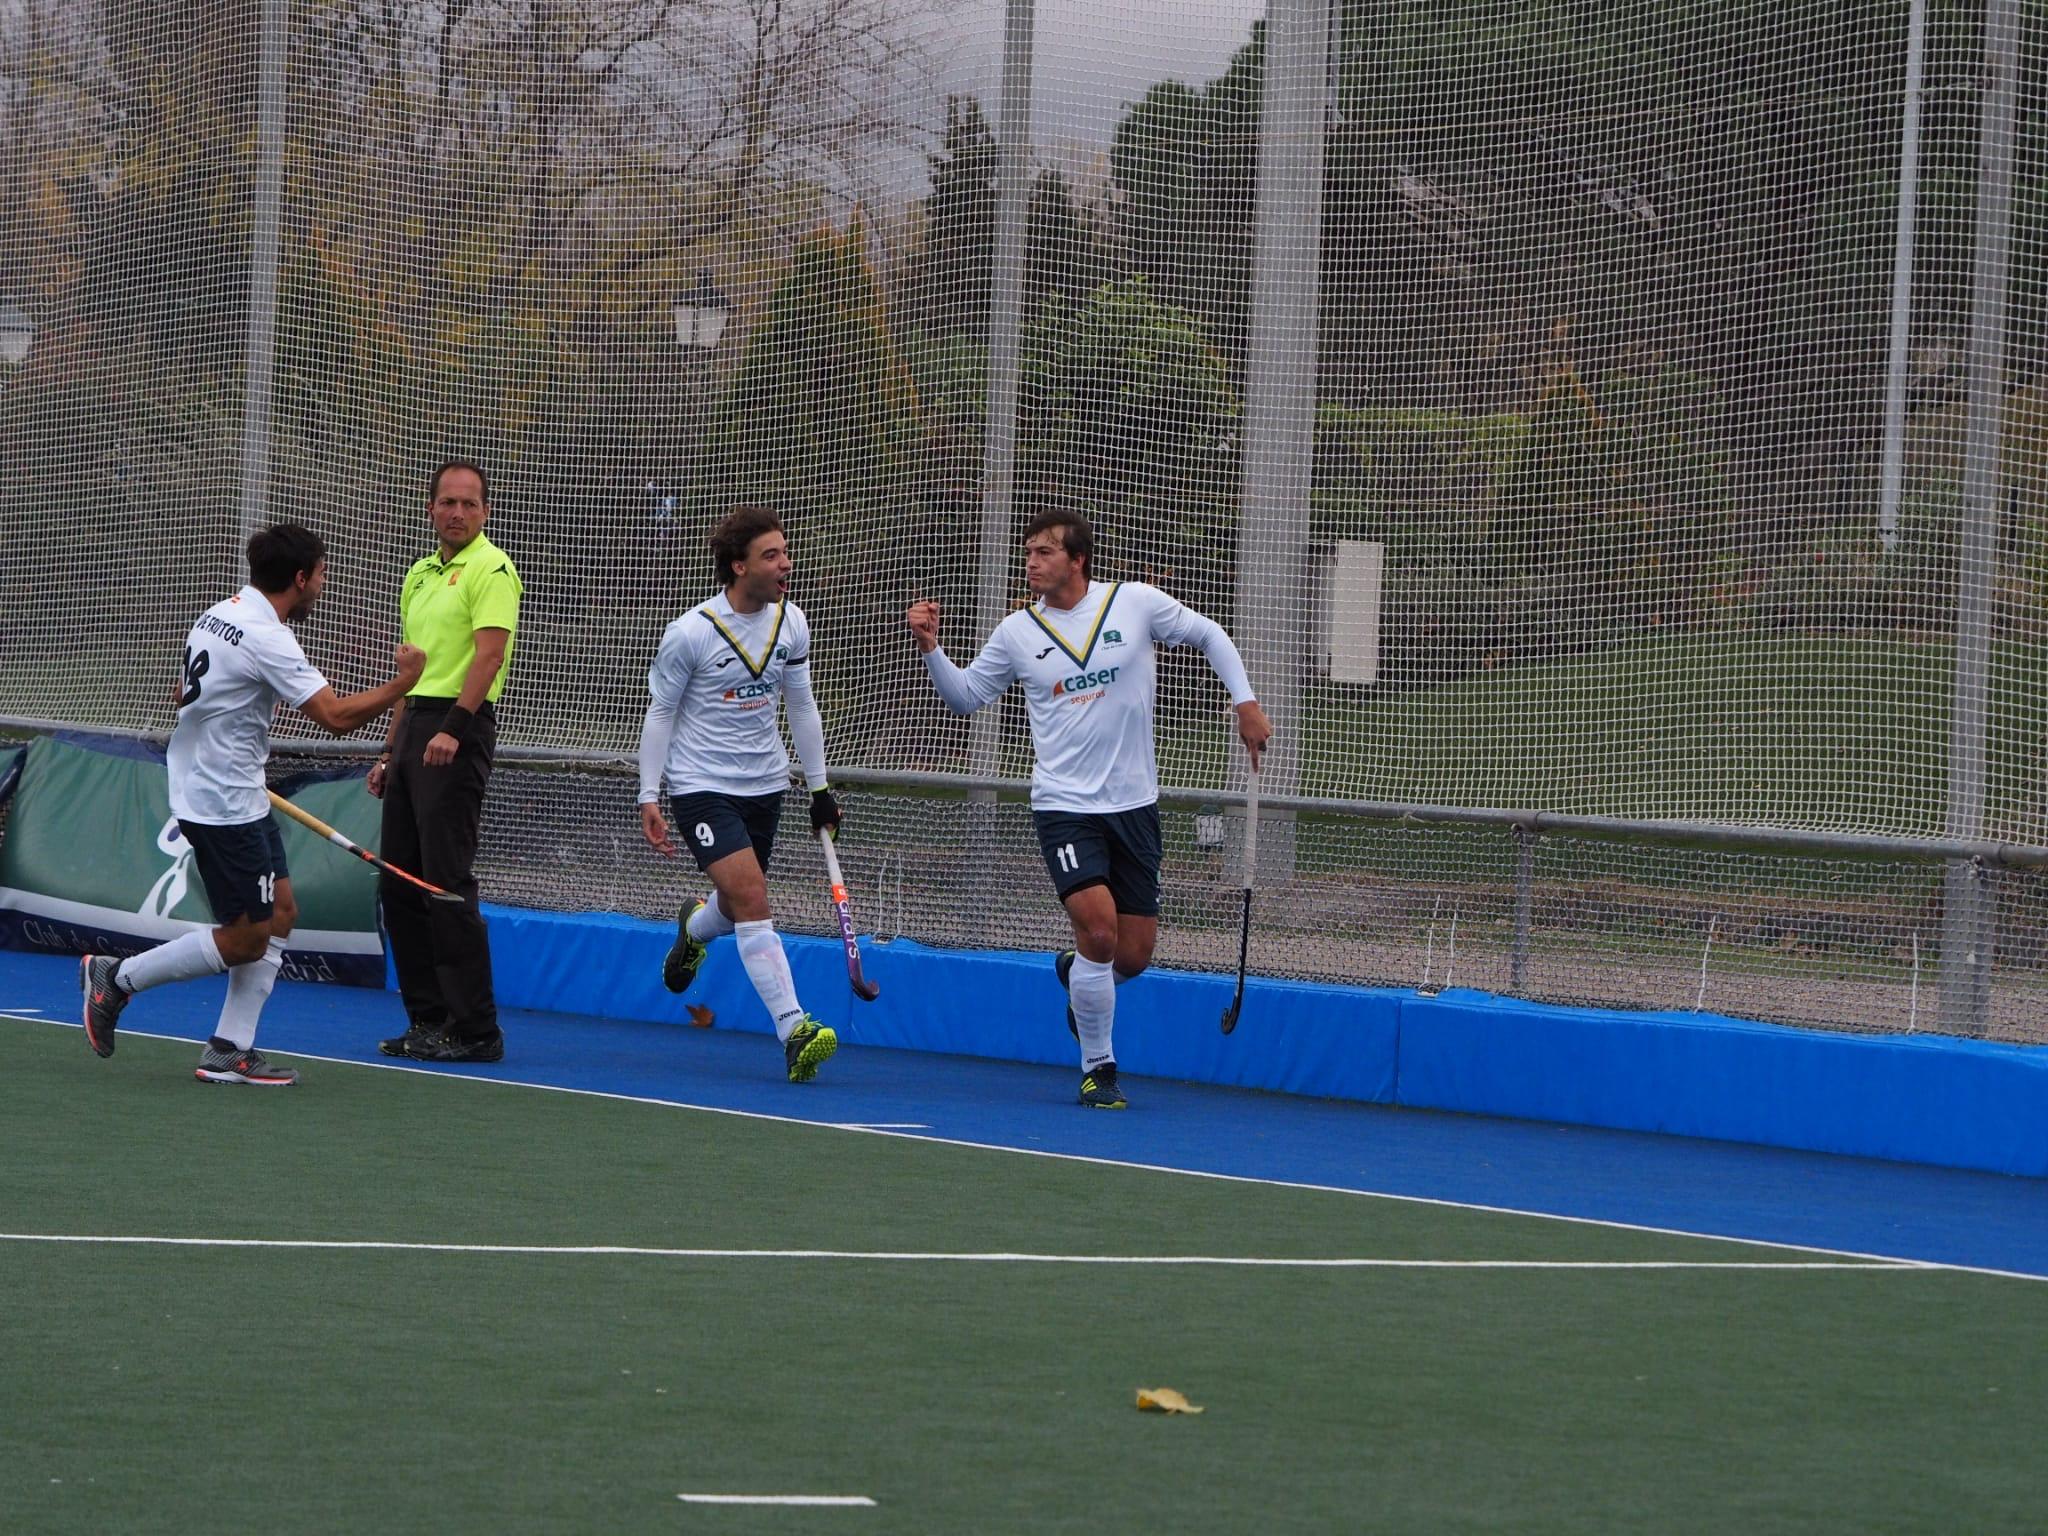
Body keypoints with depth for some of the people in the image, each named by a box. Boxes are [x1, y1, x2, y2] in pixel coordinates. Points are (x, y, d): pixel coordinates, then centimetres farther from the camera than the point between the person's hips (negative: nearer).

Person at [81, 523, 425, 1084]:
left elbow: (184, 694, 22)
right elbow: (335, 716, -26)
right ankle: (117, 978, 7)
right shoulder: (266, 640, -22)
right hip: (224, 806, -10)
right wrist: (402, 684, -15)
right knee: (245, 939, -3)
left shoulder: (217, 616, 9)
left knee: (279, 913, 9)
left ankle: (230, 1050, 9)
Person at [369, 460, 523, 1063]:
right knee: (398, 884, 8)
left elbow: (489, 652, -19)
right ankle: (429, 1020, 14)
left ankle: (474, 1030, -7)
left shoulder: (490, 568, -7)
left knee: (447, 881, -11)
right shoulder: (420, 574, 20)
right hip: (415, 727, 9)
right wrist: (392, 750, 24)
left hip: (459, 726, -9)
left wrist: (453, 728, -28)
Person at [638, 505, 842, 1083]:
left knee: (738, 906, 15)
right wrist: (649, 798, -8)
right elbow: (659, 712, -5)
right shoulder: (692, 632, -15)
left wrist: (819, 786, 12)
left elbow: (801, 705, 13)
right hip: (700, 785, -6)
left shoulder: (790, 623, 1)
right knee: (752, 901, -19)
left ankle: (693, 928, 53)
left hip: (763, 785, 6)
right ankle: (794, 1029, -23)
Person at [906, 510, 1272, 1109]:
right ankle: (1097, 1068, -2)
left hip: (1133, 804, 1)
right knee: (1099, 929, -20)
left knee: (1133, 956, 2)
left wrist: (1246, 703, 3)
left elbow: (1209, 635, 11)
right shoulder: (1018, 633, 1)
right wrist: (932, 648, -5)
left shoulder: (1136, 603, -3)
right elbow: (965, 696, 11)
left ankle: (1075, 974, 39)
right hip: (1064, 807, -1)